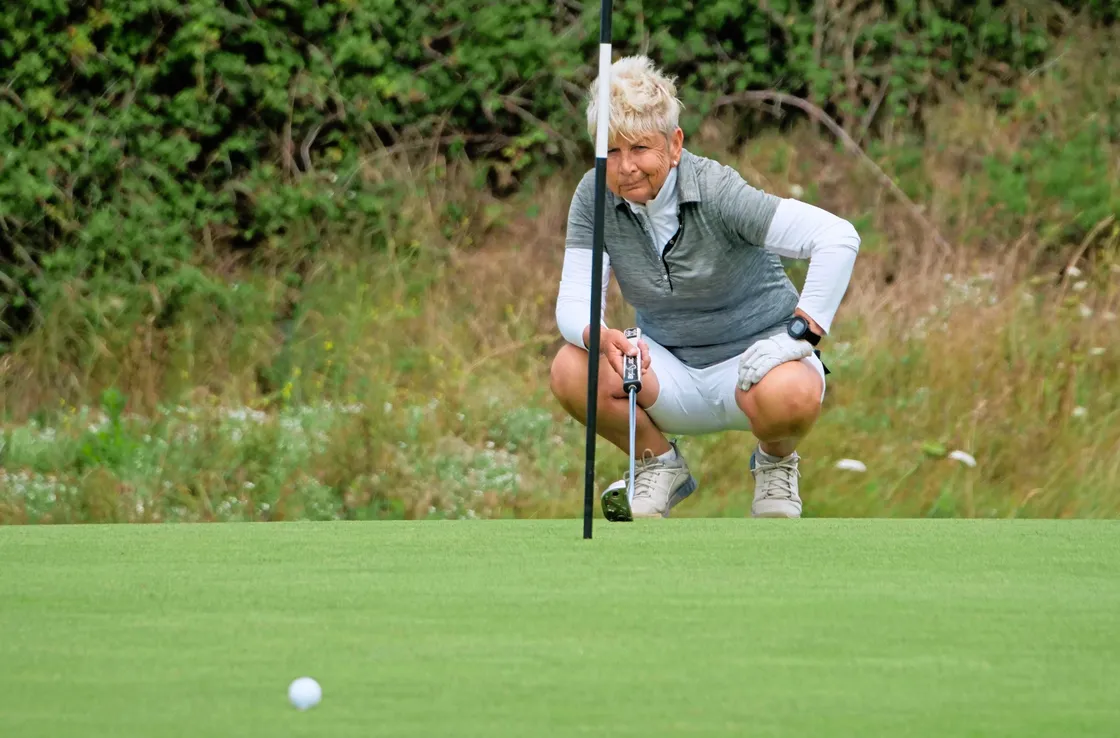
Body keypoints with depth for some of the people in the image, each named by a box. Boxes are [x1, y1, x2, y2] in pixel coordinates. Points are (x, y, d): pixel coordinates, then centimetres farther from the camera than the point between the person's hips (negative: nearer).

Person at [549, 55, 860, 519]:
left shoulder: (716, 191, -23)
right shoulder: (594, 198, -9)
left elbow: (839, 238, -29)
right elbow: (574, 301, -15)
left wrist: (804, 330, -30)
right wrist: (601, 338, -38)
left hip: (753, 356, -4)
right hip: (670, 367, 4)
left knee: (789, 395, -39)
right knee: (570, 371, -25)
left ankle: (775, 462, 1)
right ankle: (659, 464, 5)